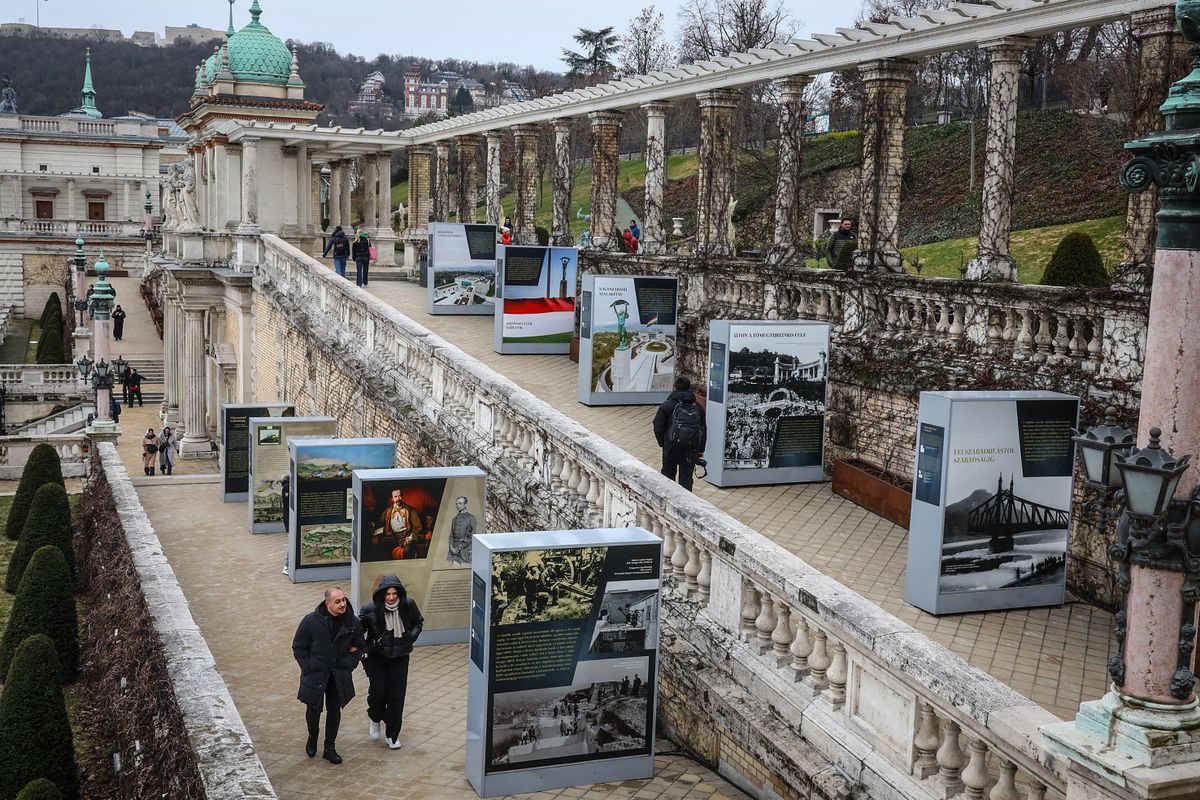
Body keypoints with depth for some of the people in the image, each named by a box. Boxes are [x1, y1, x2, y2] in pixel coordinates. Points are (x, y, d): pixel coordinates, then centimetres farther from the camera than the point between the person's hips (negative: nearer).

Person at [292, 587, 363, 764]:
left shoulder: (352, 622, -7)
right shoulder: (311, 621, -15)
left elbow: (359, 646, 10)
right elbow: (299, 647, -4)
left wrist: (349, 664, -1)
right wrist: (308, 668, -9)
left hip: (339, 676, 2)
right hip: (315, 675, -2)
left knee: (334, 711, 10)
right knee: (314, 708, 7)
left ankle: (330, 748, 24)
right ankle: (312, 737, 38)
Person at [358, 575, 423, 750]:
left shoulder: (408, 605, -12)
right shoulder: (370, 609, -17)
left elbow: (418, 622, 7)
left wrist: (411, 637, -7)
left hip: (400, 657, 1)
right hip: (377, 657, -1)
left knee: (397, 695, 1)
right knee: (377, 691, -7)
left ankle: (393, 735, 16)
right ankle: (375, 720, 27)